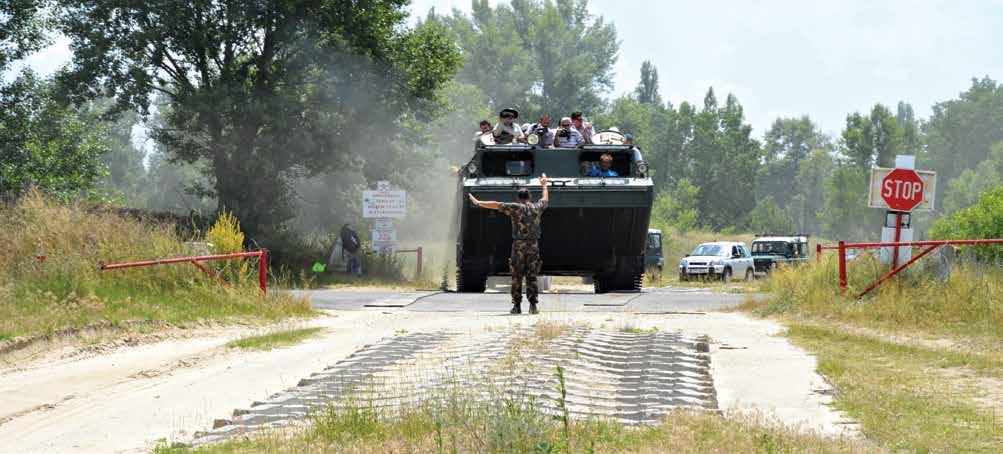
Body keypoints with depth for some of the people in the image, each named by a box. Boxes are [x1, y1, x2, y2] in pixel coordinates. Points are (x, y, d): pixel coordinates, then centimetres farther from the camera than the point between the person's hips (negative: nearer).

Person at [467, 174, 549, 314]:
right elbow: (545, 200, 30)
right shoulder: (537, 208, 8)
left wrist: (479, 203, 3)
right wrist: (544, 185, 47)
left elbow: (497, 205, -5)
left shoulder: (516, 207, -3)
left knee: (517, 277, 2)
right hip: (534, 246, 3)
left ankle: (517, 306, 1)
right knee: (532, 276, 4)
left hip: (519, 246, -3)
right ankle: (533, 305, -4)